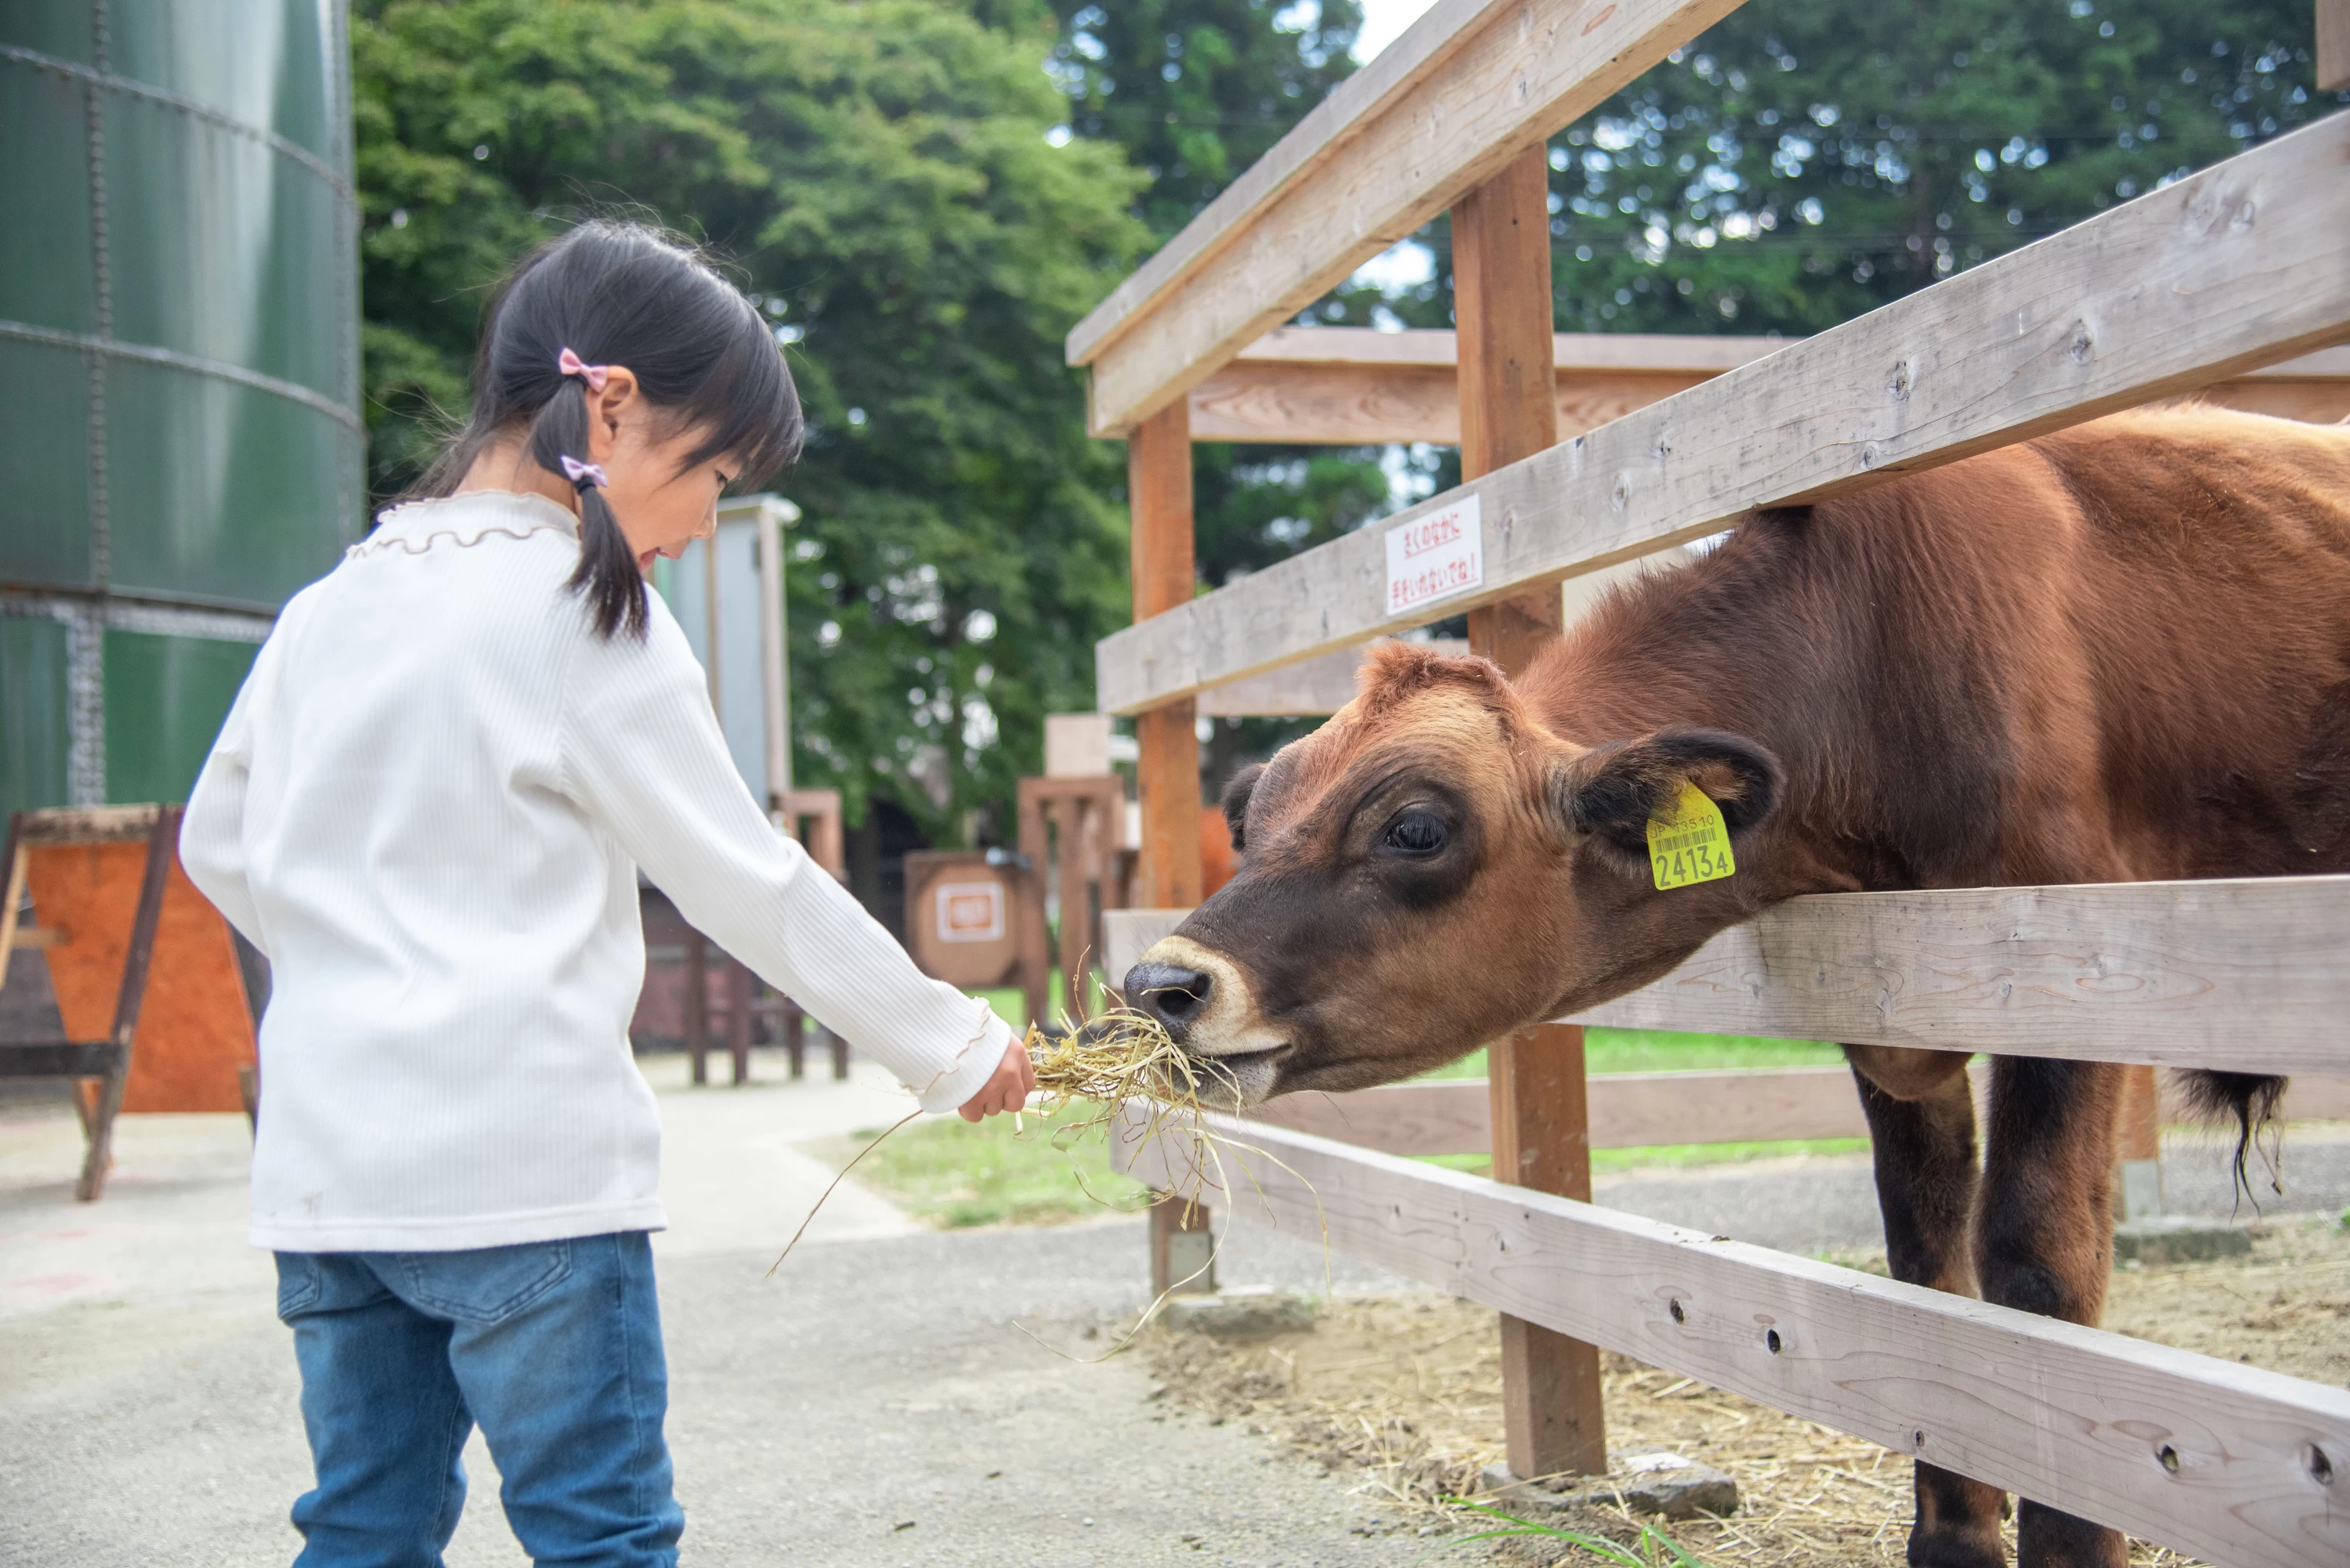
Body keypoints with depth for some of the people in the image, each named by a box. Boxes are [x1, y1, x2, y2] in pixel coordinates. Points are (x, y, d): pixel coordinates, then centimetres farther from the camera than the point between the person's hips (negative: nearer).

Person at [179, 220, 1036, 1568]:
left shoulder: (331, 602, 11)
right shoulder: (582, 608, -8)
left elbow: (221, 846, 20)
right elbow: (751, 884, -5)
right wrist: (954, 1047, 4)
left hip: (323, 1165, 7)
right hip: (523, 1160, -7)